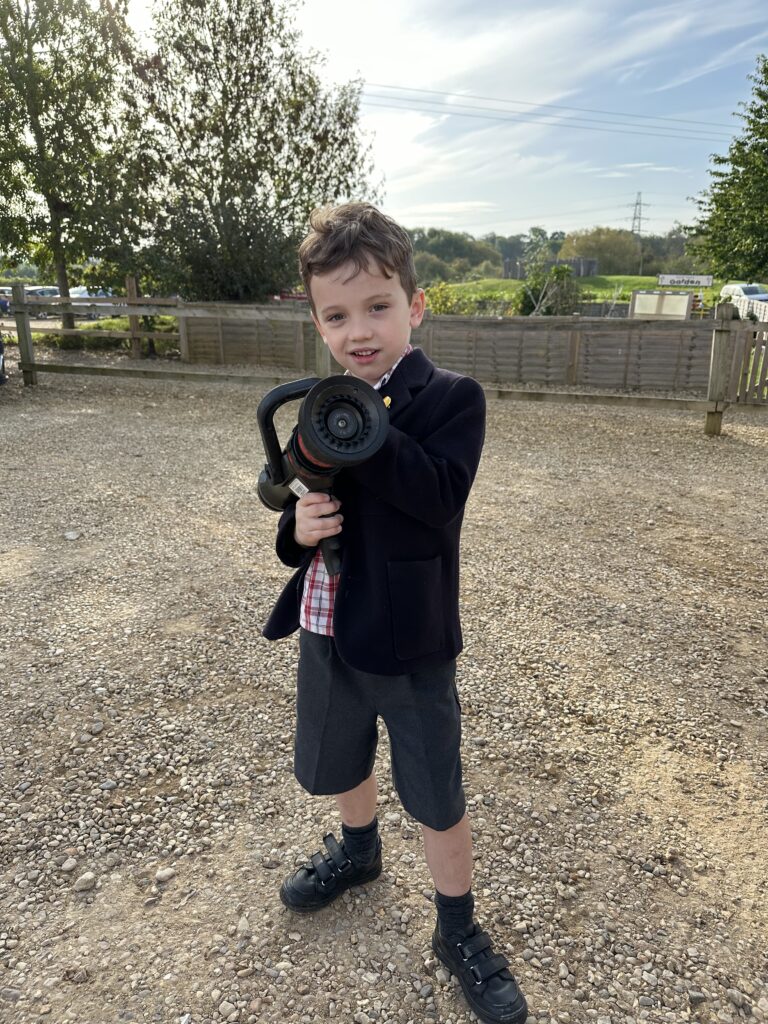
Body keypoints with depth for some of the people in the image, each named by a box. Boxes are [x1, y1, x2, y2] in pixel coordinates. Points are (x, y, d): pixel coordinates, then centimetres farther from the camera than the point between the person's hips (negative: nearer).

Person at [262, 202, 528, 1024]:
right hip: (328, 632, 6)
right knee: (338, 764, 26)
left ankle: (458, 930, 37)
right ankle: (358, 851, 58)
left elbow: (441, 495, -28)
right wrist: (298, 528, -14)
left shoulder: (452, 398, -13)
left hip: (410, 641, -5)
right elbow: (303, 504, 9)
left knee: (436, 797, 11)